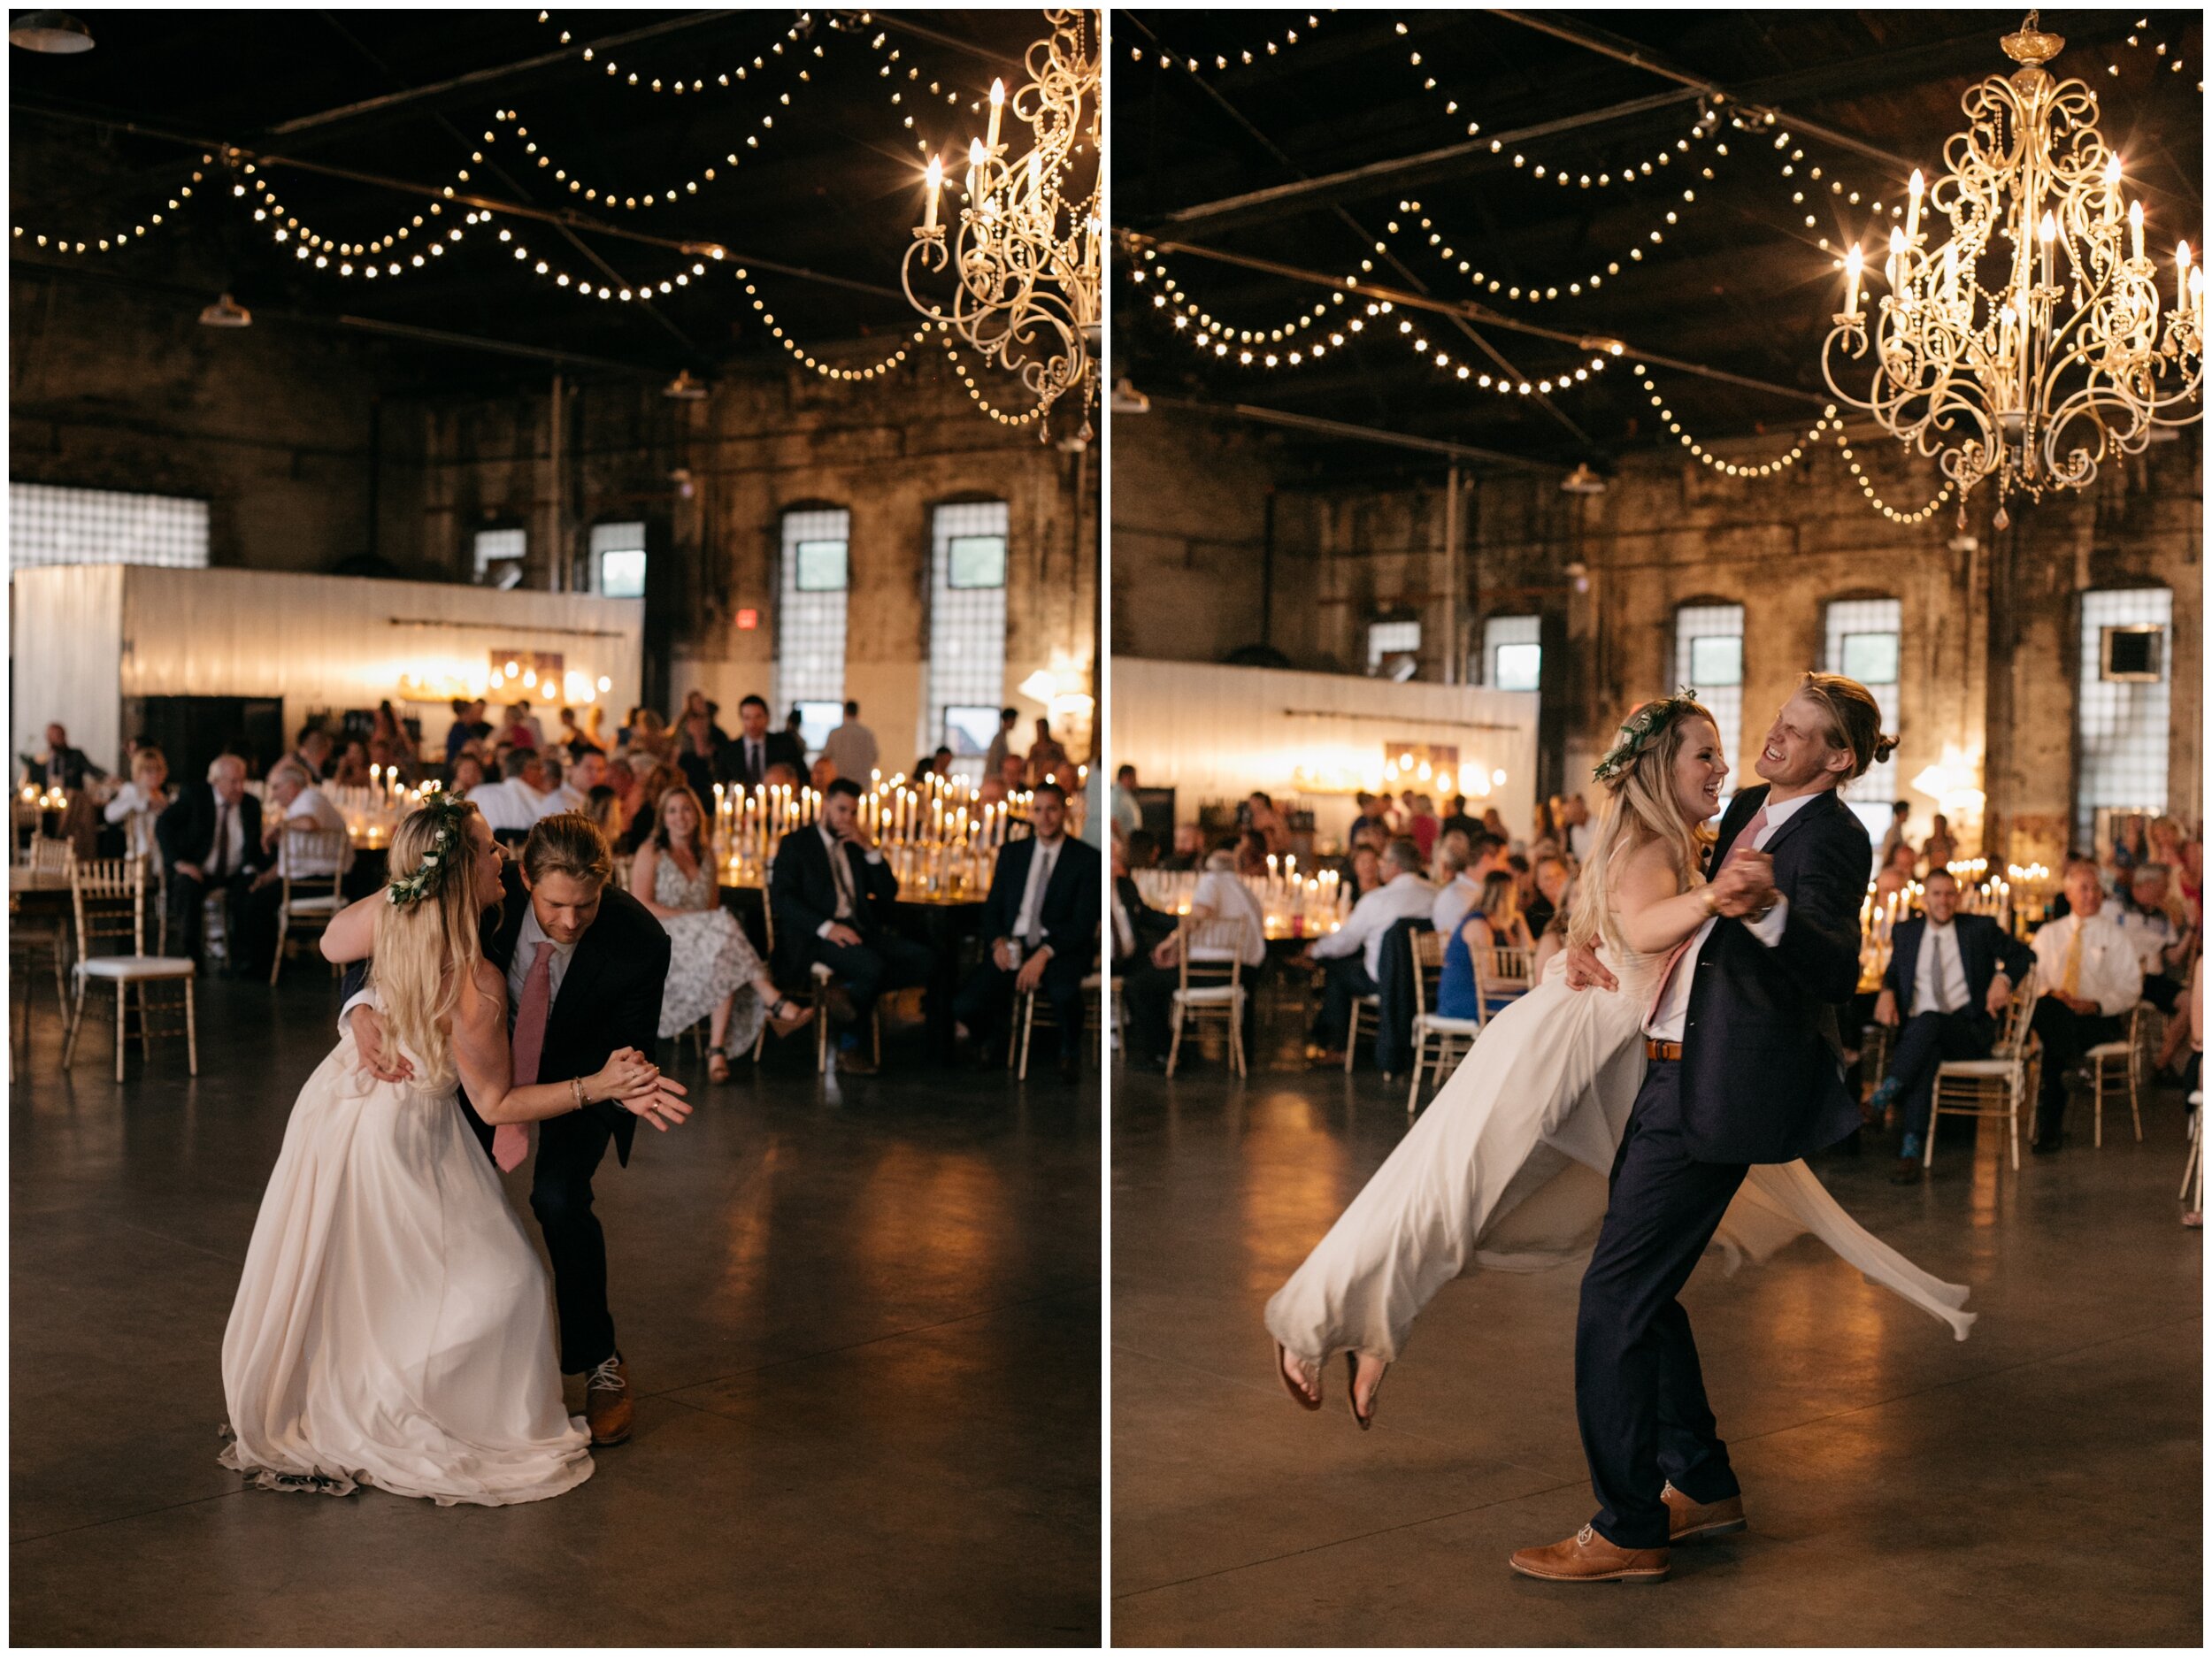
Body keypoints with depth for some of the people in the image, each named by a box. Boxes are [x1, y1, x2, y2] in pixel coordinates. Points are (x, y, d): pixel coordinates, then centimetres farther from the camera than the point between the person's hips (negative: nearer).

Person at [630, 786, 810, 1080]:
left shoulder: (706, 855, 20)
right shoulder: (650, 853, 4)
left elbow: (713, 906, 16)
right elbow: (640, 906, -7)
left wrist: (717, 921, -10)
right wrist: (688, 917, -17)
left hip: (706, 936, 4)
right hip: (659, 940, -4)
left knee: (726, 964, -34)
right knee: (724, 933, -35)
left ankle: (717, 1050, -42)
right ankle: (774, 1003, -42)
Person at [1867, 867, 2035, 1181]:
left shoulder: (1980, 928, 11)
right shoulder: (1906, 932, 19)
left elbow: (2024, 954, 15)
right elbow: (1893, 972, 30)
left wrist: (2004, 978, -7)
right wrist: (1887, 992, 5)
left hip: (1969, 1031, -1)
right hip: (1919, 1031, 1)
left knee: (1929, 1021, -38)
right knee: (1927, 1053, -38)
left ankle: (1885, 1093, -47)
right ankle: (1911, 1150, -48)